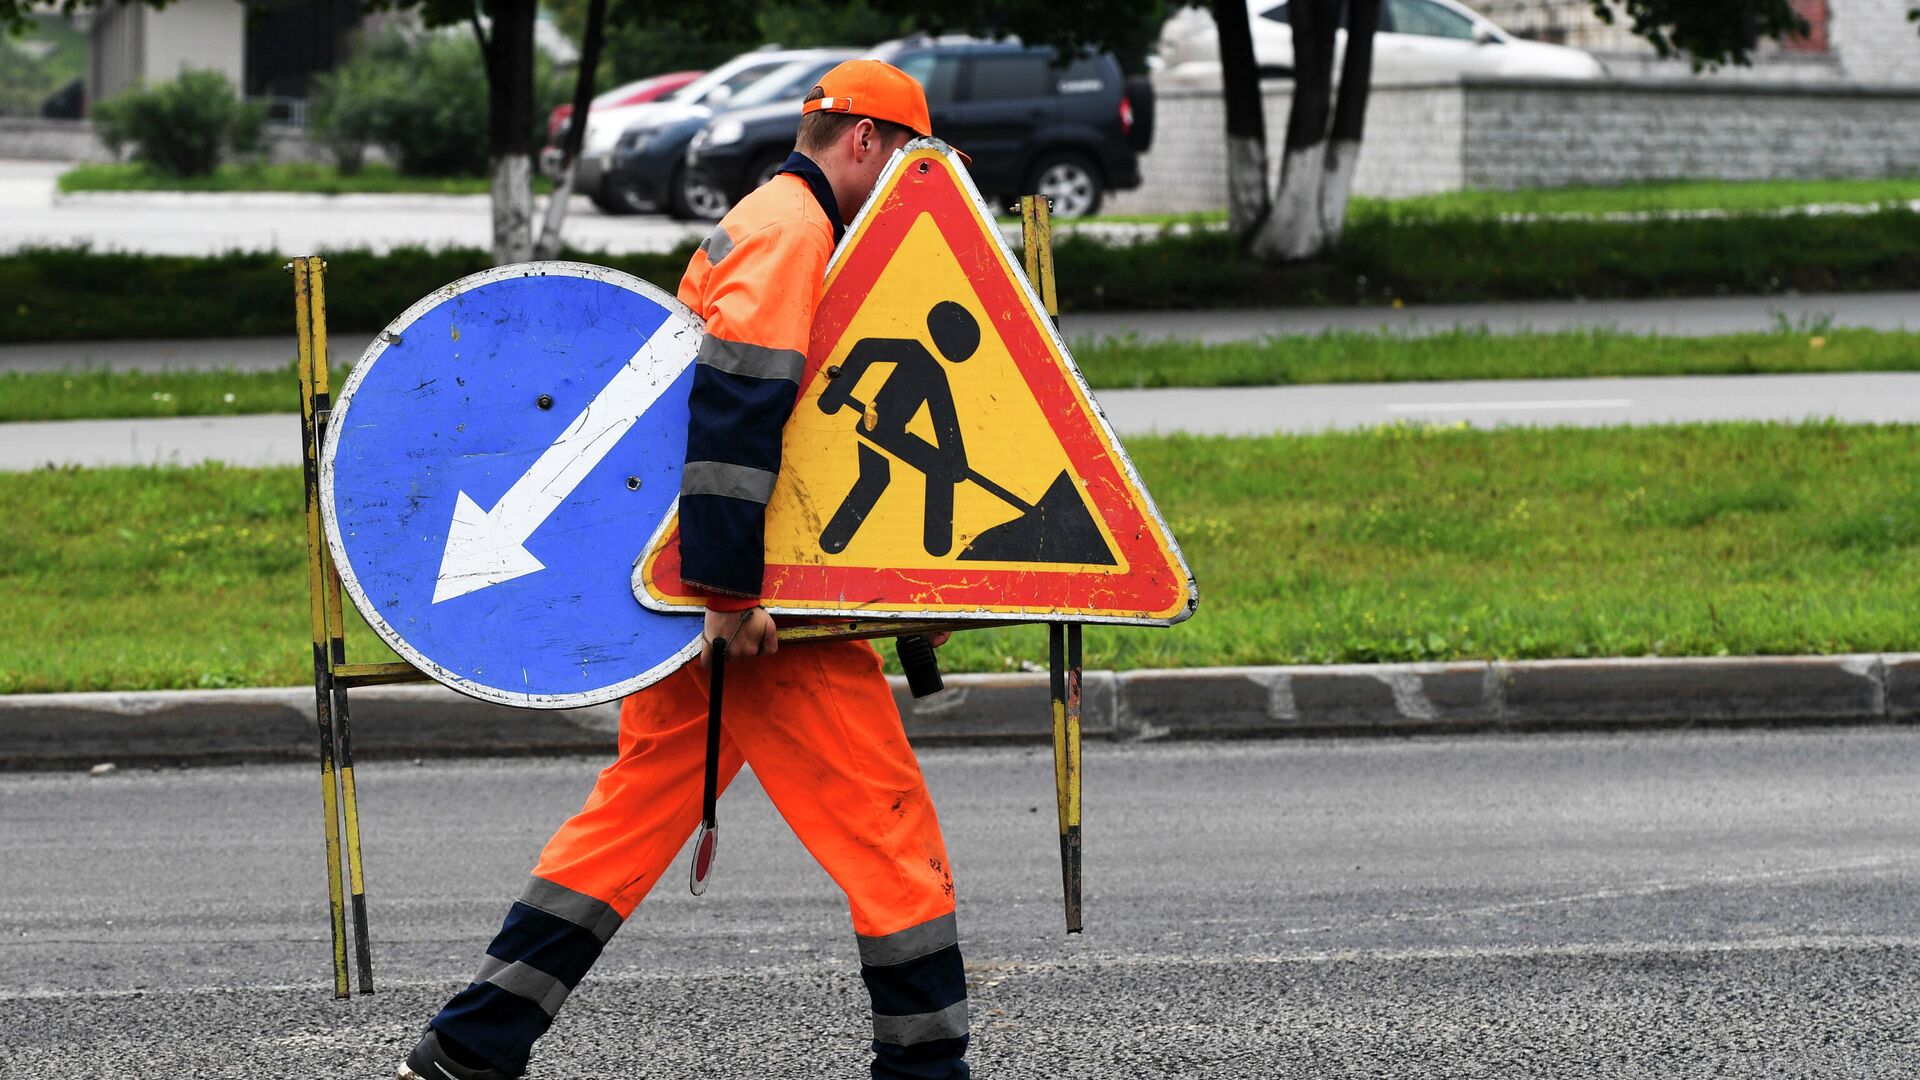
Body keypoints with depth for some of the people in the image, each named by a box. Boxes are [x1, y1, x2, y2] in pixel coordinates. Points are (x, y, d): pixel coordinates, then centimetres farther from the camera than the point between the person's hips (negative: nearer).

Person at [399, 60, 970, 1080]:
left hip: (705, 598, 10)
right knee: (886, 823, -2)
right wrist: (731, 589, -25)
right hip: (764, 605, -10)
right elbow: (736, 403, -23)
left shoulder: (751, 226, 21)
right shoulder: (794, 229, -12)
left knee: (636, 810, 11)